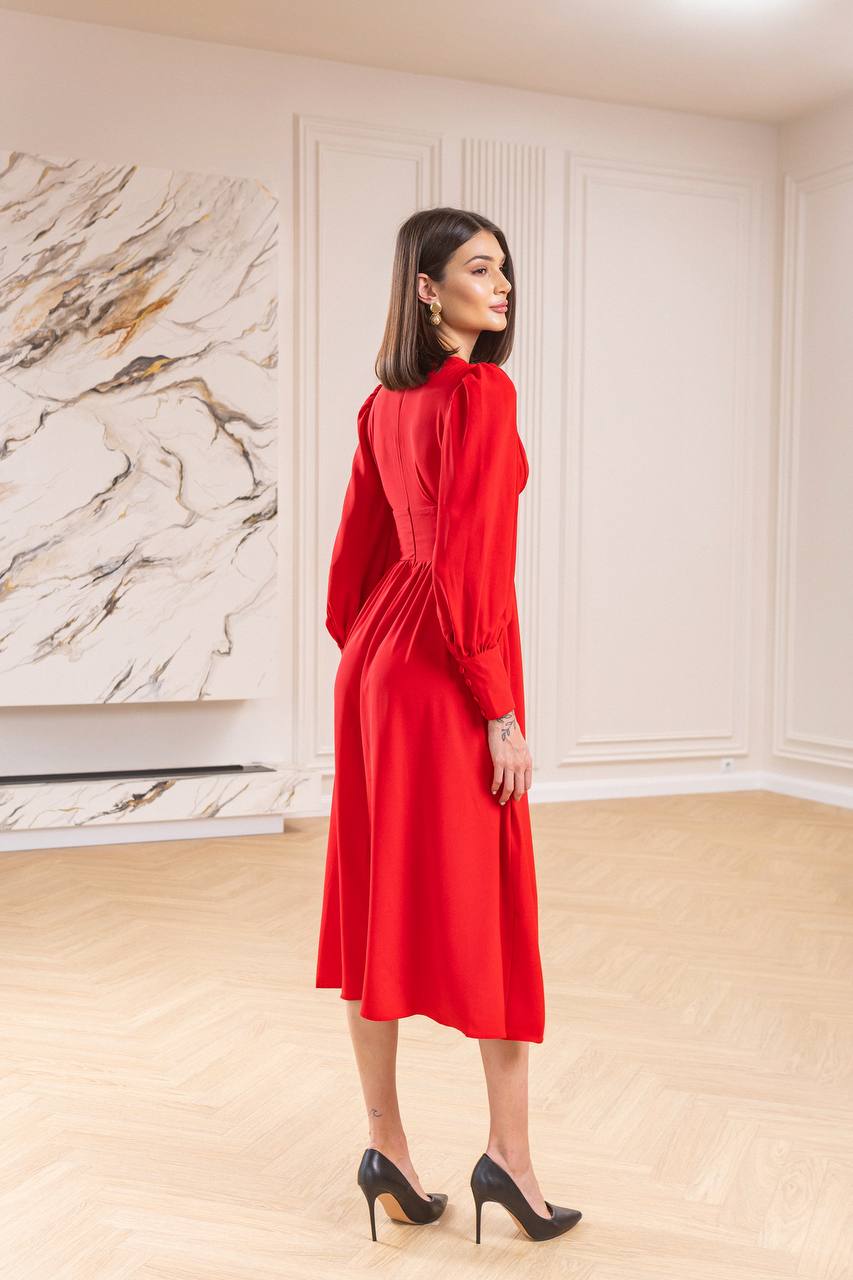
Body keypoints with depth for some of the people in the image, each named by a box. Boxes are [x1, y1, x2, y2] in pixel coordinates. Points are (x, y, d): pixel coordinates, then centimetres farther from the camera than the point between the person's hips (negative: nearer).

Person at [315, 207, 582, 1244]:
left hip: (375, 663, 8)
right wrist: (502, 713, -15)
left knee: (378, 900, 10)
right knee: (484, 906, 3)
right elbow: (468, 562, -20)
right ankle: (507, 1153, 16)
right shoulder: (482, 392, -13)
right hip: (450, 670, -8)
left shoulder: (384, 403, 12)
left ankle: (385, 1144, 21)